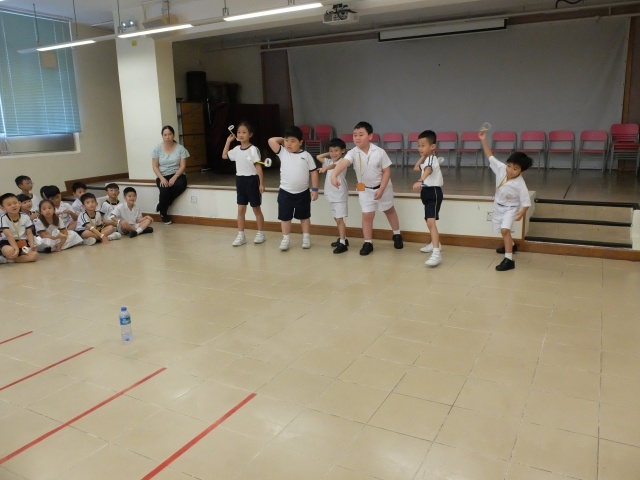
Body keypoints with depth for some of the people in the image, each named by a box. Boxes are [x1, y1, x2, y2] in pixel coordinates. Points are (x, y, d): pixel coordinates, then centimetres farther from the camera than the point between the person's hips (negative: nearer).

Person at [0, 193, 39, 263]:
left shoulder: (25, 217, -1)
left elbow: (29, 233, 0)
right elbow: (9, 235, -21)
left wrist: (32, 245, -18)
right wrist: (16, 248, -32)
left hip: (23, 243, 4)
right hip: (8, 242, -4)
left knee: (34, 255, -23)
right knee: (9, 251, -40)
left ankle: (8, 260, -9)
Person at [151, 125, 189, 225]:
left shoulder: (180, 148, 0)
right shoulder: (157, 149, 2)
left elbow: (183, 166, -4)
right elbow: (155, 166, -1)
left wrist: (174, 177, -19)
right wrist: (162, 178, -17)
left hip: (177, 175, 0)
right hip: (163, 176, 0)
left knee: (180, 185, -35)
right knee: (165, 190, -33)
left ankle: (162, 205, -12)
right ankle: (164, 214, -7)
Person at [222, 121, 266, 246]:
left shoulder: (253, 149, -13)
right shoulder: (236, 149, 5)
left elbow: (258, 167, -13)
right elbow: (224, 156, 20)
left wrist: (261, 183, -16)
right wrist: (228, 141, 12)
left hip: (251, 180, -6)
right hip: (240, 180, 6)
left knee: (256, 209, 6)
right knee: (241, 209, 7)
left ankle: (261, 233, 19)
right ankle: (241, 235, 13)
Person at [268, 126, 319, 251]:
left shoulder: (306, 155, -4)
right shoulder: (282, 153, -2)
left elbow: (313, 172, -2)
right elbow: (271, 141, -11)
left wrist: (314, 189, -5)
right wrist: (283, 139, 0)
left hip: (303, 192, 0)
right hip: (285, 192, 1)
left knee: (304, 216, 14)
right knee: (285, 217, 7)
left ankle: (306, 238, 27)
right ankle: (285, 239, 19)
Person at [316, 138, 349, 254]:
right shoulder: (329, 161, 11)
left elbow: (335, 165, -34)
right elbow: (318, 157, 14)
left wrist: (325, 168, -53)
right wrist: (329, 154, 9)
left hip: (340, 196, -8)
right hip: (331, 196, 8)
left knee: (339, 219, -11)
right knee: (337, 219, 16)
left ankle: (342, 243, -10)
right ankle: (342, 239, 27)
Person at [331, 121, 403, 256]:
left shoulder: (379, 152, -22)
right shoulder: (353, 153, -20)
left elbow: (387, 171, -14)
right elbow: (343, 163, -39)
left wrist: (381, 189, -18)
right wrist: (334, 175, -58)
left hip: (383, 187, -1)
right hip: (365, 190, 1)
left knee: (389, 210, 19)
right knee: (367, 215, 1)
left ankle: (397, 235, 40)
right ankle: (368, 243, 14)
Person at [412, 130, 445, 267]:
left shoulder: (431, 158, -17)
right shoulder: (426, 160, 15)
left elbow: (428, 170, -38)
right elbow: (416, 168, 23)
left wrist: (420, 181, -58)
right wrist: (422, 157, 10)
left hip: (434, 192, -11)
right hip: (427, 192, 11)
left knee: (431, 221, -24)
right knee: (429, 221, 25)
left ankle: (437, 254, -33)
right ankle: (435, 244, 46)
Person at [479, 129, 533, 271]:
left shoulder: (520, 184, -31)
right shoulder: (501, 168, -20)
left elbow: (526, 202, -21)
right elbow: (490, 156, -16)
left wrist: (522, 213, -31)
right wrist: (483, 140, -23)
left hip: (511, 208, -6)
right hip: (498, 205, 6)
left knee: (505, 229, -24)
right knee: (502, 229, 24)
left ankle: (509, 260, -20)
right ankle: (511, 246, 54)